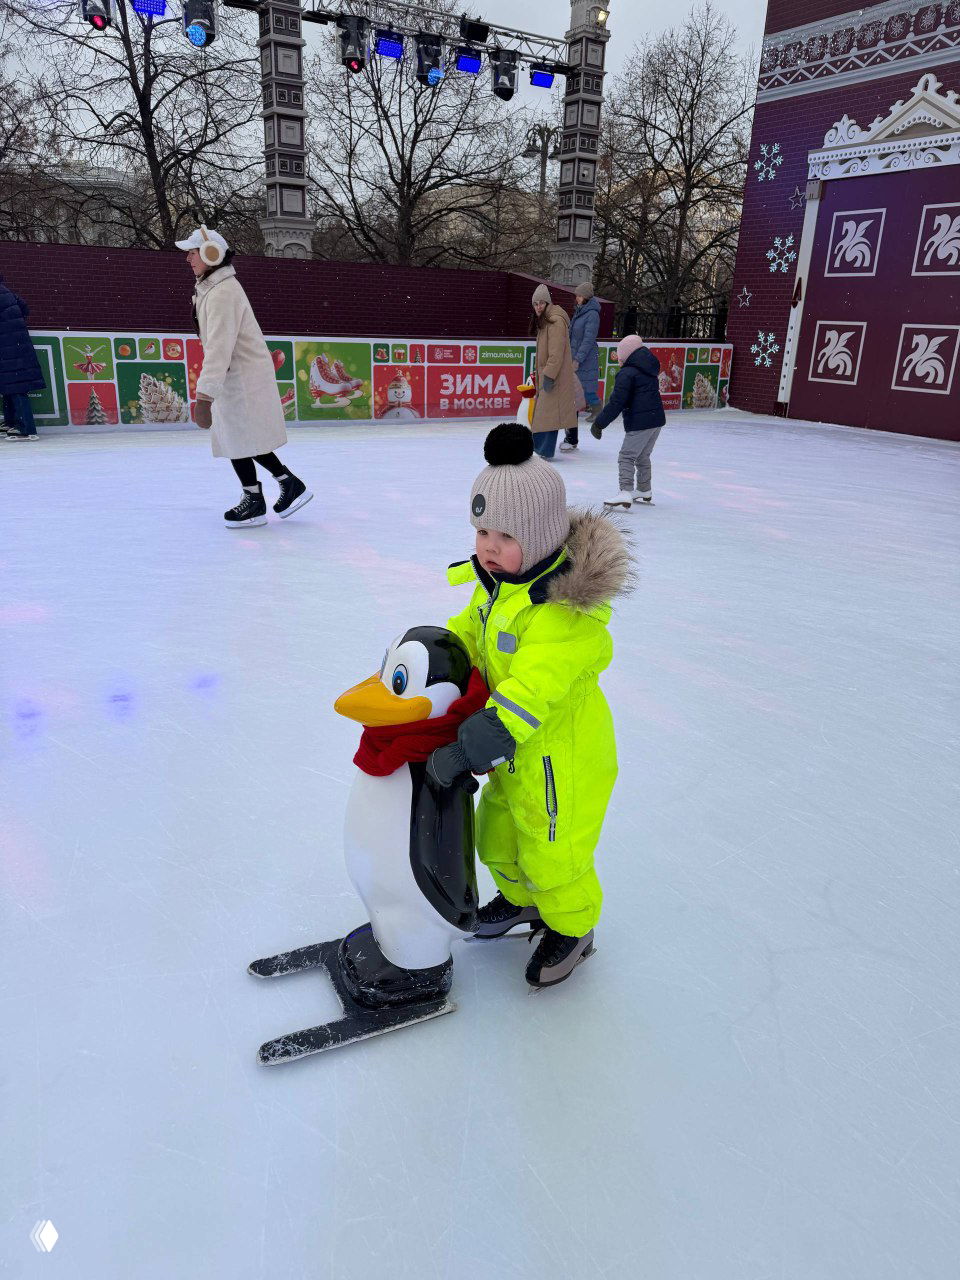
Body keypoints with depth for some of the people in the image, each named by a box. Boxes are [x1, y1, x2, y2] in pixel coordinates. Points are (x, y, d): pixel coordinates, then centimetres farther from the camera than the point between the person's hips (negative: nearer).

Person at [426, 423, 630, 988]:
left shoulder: (565, 611, -33)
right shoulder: (499, 582, -4)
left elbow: (525, 697, -38)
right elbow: (467, 632, 12)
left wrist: (465, 753, -37)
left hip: (561, 761, -9)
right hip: (515, 753, 9)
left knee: (552, 857, 12)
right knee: (497, 839, 27)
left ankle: (571, 929, 42)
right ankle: (520, 898, 56)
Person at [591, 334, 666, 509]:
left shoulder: (627, 374, -11)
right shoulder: (649, 370, 15)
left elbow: (616, 403, -15)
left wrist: (599, 423, -11)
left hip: (639, 423, -9)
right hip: (657, 419, 9)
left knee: (627, 456, -8)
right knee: (643, 456, 21)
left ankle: (625, 492, -22)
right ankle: (645, 491, 32)